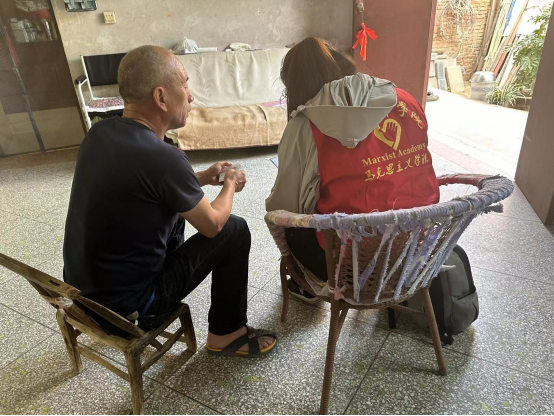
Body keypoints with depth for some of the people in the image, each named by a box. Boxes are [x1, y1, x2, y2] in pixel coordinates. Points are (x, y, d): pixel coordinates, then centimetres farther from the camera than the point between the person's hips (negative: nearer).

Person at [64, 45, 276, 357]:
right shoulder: (163, 157, -29)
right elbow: (212, 225, -13)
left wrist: (202, 179, 13)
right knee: (235, 230, -1)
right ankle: (227, 334, 15)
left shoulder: (100, 132, -5)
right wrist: (231, 185, 6)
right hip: (125, 307, -7)